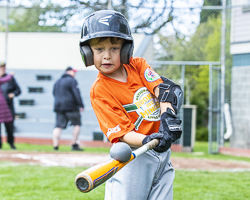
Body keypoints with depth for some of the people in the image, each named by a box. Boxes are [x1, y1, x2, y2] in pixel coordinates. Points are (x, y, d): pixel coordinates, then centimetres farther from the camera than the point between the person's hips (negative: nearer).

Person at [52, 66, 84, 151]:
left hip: (58, 106, 7)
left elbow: (54, 93, 24)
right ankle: (74, 145, 1)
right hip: (71, 106, -7)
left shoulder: (57, 81, 19)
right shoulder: (71, 80, -4)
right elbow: (76, 93, -12)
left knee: (58, 126, 0)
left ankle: (55, 145, -11)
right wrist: (81, 105, -13)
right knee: (77, 124, 4)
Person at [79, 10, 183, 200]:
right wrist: (147, 140, -35)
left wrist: (168, 115, -26)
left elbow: (163, 88, -6)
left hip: (162, 152, 5)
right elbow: (123, 132, -16)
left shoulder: (138, 65, 6)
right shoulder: (99, 91, -9)